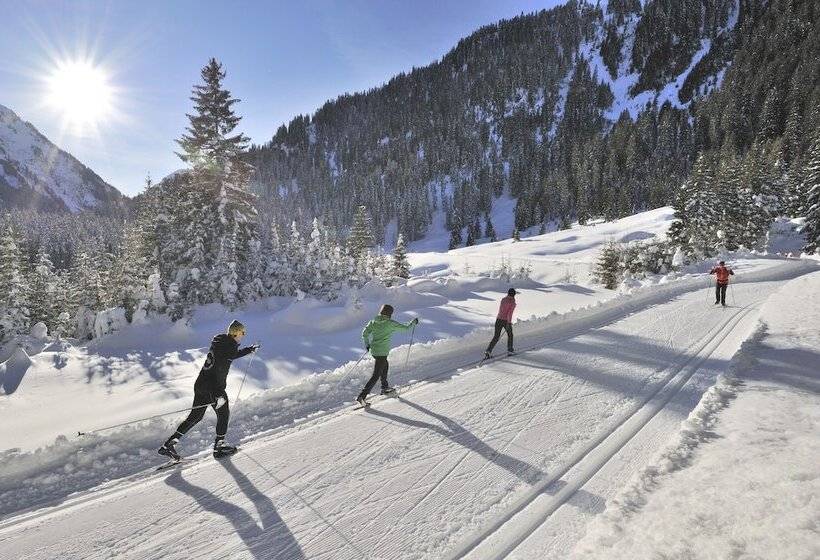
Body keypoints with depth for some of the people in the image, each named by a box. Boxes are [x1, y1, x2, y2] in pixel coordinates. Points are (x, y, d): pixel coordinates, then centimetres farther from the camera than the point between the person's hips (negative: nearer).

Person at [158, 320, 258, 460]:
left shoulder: (220, 341, 10)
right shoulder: (225, 346, -17)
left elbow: (231, 354, 31)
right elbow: (218, 371, -26)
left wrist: (250, 349, 42)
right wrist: (219, 394, -30)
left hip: (200, 385, 9)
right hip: (213, 387, -9)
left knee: (195, 416, 18)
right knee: (223, 414, 10)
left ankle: (169, 444, 18)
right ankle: (219, 446, 18)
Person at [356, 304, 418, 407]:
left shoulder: (373, 321, 3)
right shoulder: (390, 323, -12)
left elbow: (364, 333, 2)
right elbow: (405, 328, -5)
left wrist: (367, 344, 17)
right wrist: (413, 322, 13)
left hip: (373, 350, 7)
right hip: (382, 352, -7)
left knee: (385, 366, 31)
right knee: (376, 376, -2)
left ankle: (385, 388, 44)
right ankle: (362, 396, -7)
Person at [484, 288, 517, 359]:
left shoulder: (503, 299, 7)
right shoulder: (513, 303, -10)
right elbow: (510, 313, -19)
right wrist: (509, 323, -20)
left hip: (499, 319, 5)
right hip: (506, 321, -4)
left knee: (496, 337, 7)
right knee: (510, 335, 22)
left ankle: (488, 351, -5)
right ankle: (510, 350, 30)